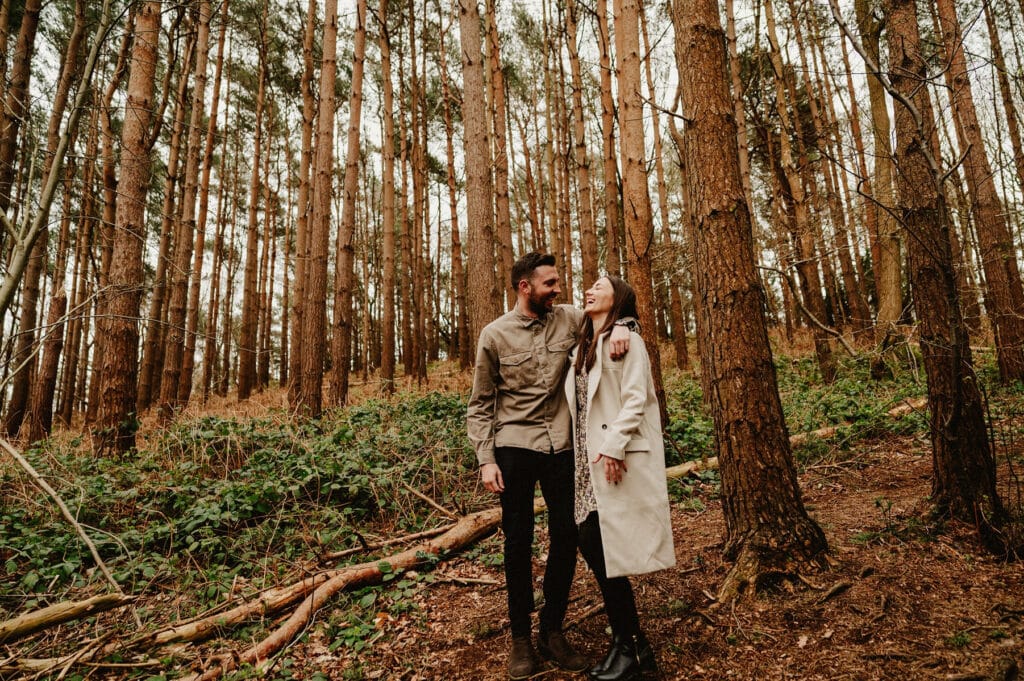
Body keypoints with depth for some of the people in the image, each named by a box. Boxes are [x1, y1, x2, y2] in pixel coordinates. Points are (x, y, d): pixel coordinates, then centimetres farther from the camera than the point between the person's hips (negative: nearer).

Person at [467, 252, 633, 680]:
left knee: (566, 537, 8)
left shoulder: (568, 318, 1)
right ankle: (520, 637, 26)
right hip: (514, 448, -2)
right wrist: (486, 460, -8)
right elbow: (480, 405, -1)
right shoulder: (495, 335, -5)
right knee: (518, 542, 7)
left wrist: (619, 327, -11)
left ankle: (552, 631, 29)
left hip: (561, 445, 3)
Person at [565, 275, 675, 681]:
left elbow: (635, 400, -13)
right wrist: (581, 455, 11)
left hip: (617, 459, -7)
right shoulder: (582, 348, 18)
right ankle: (631, 644, 23)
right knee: (591, 547, 7)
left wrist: (614, 446, -21)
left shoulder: (626, 340, -4)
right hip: (588, 459, 7)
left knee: (603, 550, -5)